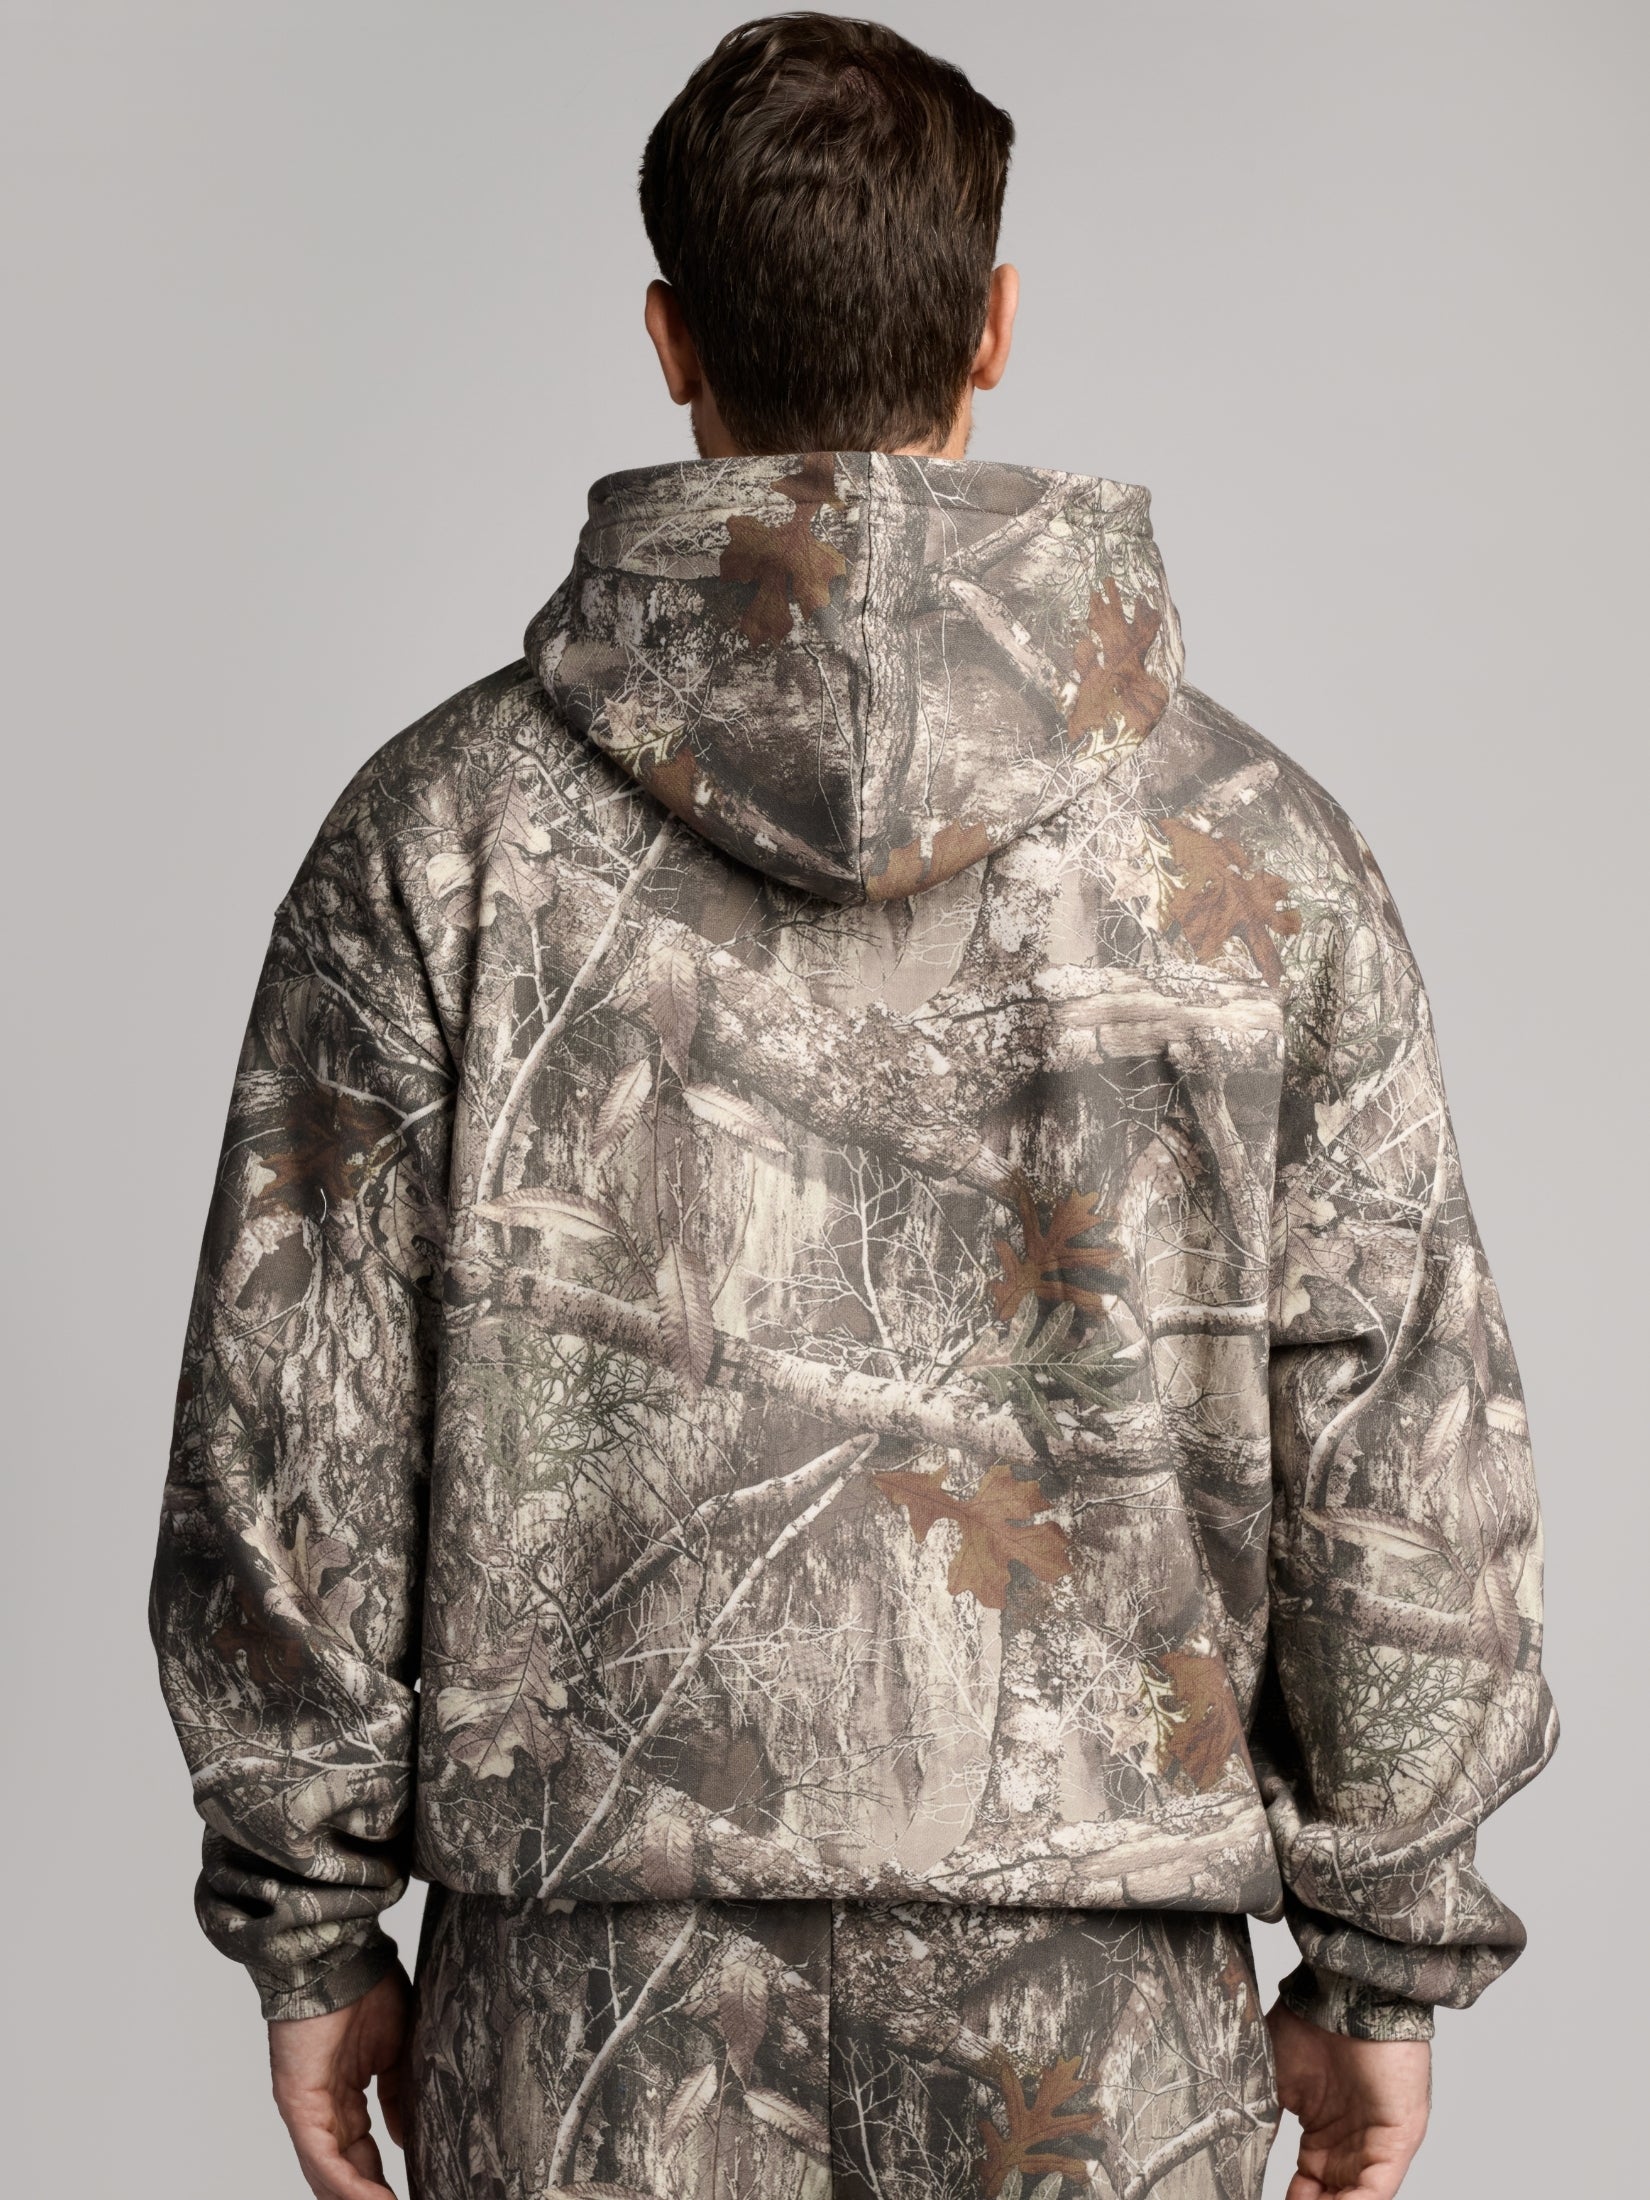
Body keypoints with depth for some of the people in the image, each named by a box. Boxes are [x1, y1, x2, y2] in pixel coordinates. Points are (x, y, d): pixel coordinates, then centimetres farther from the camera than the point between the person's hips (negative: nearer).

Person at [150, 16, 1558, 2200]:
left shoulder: (449, 830, -5)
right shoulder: (1254, 850, -4)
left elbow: (295, 1437, -3)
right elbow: (1404, 1450, -2)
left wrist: (313, 1929, 8)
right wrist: (1389, 1956, 9)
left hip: (594, 2014, 1)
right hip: (1095, 2018, 0)